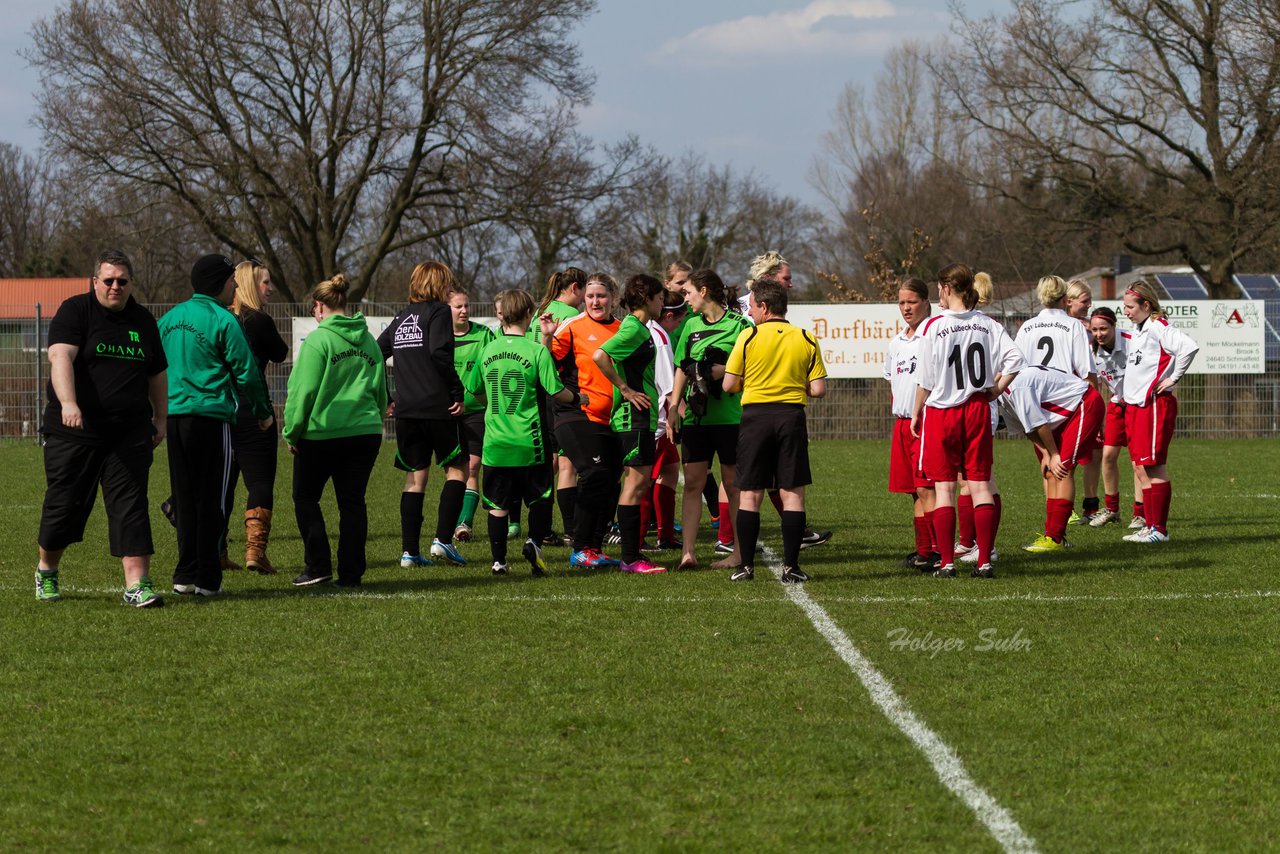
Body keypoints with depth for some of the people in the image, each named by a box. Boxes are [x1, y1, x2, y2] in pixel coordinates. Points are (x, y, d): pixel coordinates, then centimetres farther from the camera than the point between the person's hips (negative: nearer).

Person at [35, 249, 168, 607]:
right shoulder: (74, 311, -4)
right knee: (64, 503, 5)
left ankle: (137, 584, -9)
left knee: (130, 506, -5)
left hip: (130, 435, 3)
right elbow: (60, 356, -20)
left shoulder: (143, 321, 13)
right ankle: (46, 571, 28)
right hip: (74, 431, -3)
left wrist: (160, 418, 20)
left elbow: (158, 375, 23)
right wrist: (68, 403, -35)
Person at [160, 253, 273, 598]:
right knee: (212, 501, 0)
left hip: (173, 415, 6)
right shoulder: (222, 320, -9)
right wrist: (263, 412, 5)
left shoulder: (170, 318, 12)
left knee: (184, 498, 13)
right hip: (211, 416, -6)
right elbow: (246, 372, -8)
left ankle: (186, 574, 14)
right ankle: (207, 579, -1)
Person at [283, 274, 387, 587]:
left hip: (322, 433, -5)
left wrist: (292, 432, -3)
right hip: (366, 432, 5)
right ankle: (351, 572, 6)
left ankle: (318, 566, 3)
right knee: (353, 502, 7)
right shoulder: (369, 341, 10)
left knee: (305, 498, 10)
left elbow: (303, 391, -11)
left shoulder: (318, 341, -10)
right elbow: (380, 390, 17)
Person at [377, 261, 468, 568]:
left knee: (415, 477, 10)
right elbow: (440, 354, -20)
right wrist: (458, 393, -14)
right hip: (438, 406, -6)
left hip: (406, 410, 6)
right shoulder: (438, 311, -4)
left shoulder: (401, 318, 16)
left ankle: (410, 551, 4)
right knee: (457, 468, 7)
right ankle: (443, 539, -4)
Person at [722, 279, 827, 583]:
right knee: (793, 494, 3)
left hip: (755, 415, -1)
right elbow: (818, 389, 0)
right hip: (791, 416, 1)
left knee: (749, 495, 5)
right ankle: (791, 566, 0)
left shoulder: (748, 336, -3)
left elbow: (728, 385, -3)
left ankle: (746, 565, 3)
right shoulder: (806, 340, 3)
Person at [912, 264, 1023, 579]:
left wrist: (916, 413, 6)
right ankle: (985, 561, 1)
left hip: (941, 411, -3)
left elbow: (926, 379, -7)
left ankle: (946, 562, 0)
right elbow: (1015, 358, -8)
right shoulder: (988, 325, 2)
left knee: (943, 487, 3)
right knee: (980, 485, 5)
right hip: (978, 410, 3)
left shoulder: (934, 326, -8)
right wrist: (996, 389, 4)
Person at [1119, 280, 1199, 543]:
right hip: (1135, 404, 9)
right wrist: (1126, 398, 19)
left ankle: (1160, 529, -4)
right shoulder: (1138, 330, 16)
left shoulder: (1159, 327, -12)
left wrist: (1173, 378, -17)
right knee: (1143, 467, 9)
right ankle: (1150, 526, 13)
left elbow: (1189, 347, -27)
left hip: (1155, 403, -9)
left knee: (1155, 467, -7)